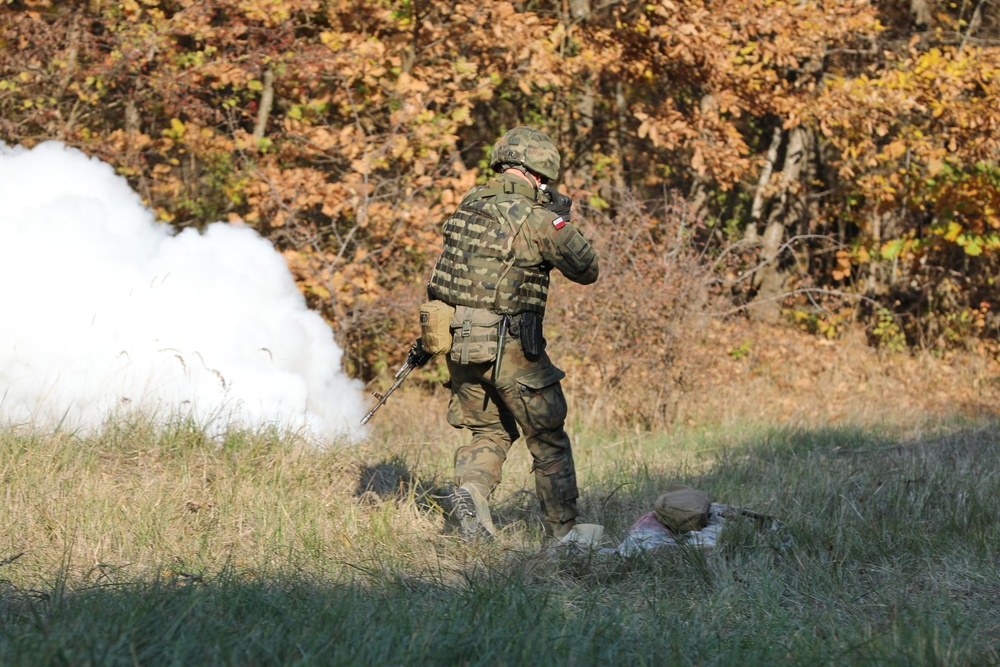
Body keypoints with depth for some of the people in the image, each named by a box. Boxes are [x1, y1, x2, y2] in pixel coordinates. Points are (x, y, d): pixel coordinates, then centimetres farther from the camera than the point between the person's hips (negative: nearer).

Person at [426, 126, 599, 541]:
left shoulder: (469, 205, 7)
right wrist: (560, 223, 9)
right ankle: (564, 535, 15)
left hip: (459, 344, 6)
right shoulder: (536, 218, -12)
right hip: (509, 347, -6)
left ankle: (470, 490, -5)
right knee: (549, 442, 10)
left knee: (490, 431, 22)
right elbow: (586, 271, -1)